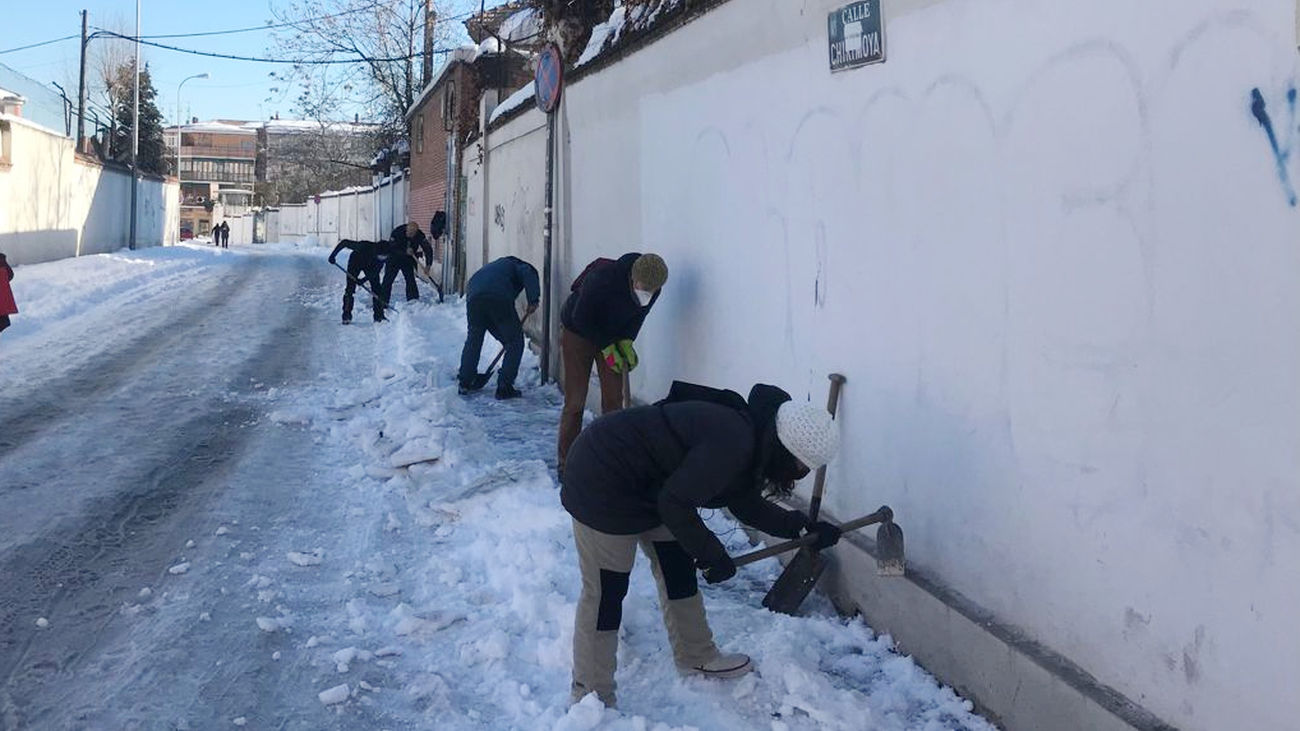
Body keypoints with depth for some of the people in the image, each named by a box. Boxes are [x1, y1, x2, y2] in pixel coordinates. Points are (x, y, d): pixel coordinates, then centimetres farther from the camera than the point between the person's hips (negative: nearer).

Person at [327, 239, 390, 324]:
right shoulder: (364, 246, -41)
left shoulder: (383, 256, -31)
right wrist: (333, 255, -29)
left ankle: (379, 316, 0)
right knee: (350, 289, -11)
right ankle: (346, 316, -2)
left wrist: (364, 279, -35)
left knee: (377, 289, -8)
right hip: (355, 262, -2)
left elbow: (376, 271, -22)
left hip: (371, 267, 2)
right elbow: (344, 242, -31)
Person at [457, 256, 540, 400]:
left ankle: (465, 383, 31)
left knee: (473, 339, 25)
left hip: (474, 297, 6)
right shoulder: (519, 265, 24)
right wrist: (533, 300, -7)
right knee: (514, 342, 8)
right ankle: (504, 387, 5)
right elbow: (528, 273, -2)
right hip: (499, 298, -6)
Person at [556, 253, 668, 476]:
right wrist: (607, 349, -20)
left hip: (611, 337, 5)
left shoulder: (652, 290, -19)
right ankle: (565, 463, 2)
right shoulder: (603, 279, -36)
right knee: (575, 401, -6)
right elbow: (581, 318, -24)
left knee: (613, 399, -1)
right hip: (578, 332, -5)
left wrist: (626, 342, -15)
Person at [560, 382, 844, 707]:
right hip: (600, 482, -10)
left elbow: (748, 505, 17)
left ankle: (695, 656, 35)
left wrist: (805, 528, 14)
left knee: (677, 568, 17)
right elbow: (676, 504, -26)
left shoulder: (748, 434, 2)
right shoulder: (732, 443, -29)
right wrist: (712, 555, -13)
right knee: (605, 592, -3)